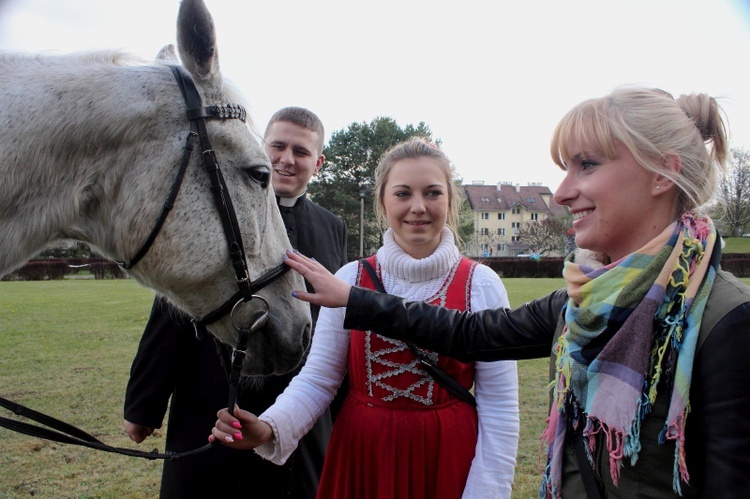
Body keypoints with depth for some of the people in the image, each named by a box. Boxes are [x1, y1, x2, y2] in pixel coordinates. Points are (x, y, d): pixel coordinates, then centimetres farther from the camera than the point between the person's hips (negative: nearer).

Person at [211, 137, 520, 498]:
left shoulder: (482, 285, -8)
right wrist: (269, 428, -21)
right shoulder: (349, 279, -4)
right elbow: (316, 380, -5)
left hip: (448, 458, -1)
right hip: (360, 458, 2)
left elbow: (499, 405, -6)